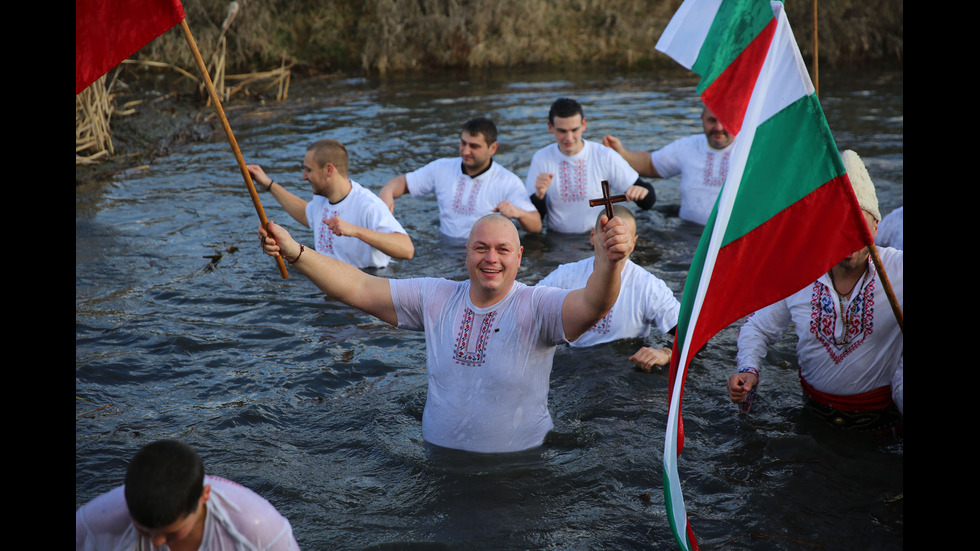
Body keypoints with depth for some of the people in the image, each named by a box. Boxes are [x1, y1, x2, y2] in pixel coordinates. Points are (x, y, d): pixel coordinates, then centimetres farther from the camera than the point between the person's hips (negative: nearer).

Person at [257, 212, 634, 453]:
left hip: (518, 463, -3)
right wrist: (294, 252, -13)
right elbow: (357, 288, -2)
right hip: (439, 457, 3)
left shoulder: (536, 307, -11)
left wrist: (610, 261, -53)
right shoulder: (435, 299, 1)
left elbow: (591, 305, -31)